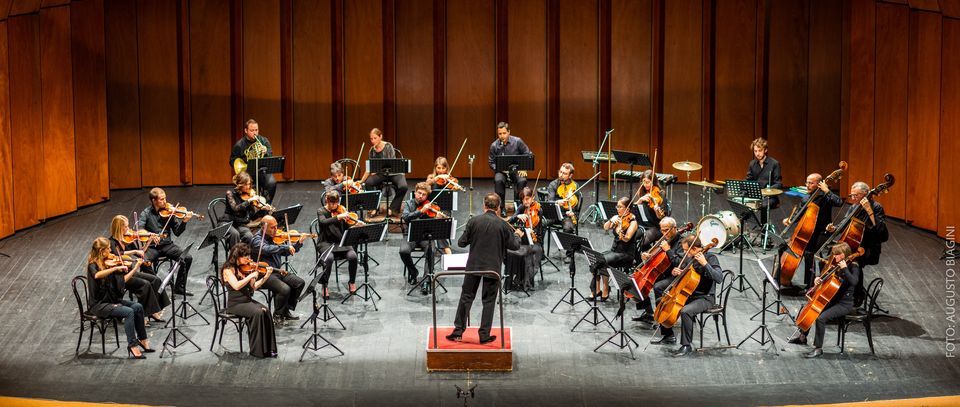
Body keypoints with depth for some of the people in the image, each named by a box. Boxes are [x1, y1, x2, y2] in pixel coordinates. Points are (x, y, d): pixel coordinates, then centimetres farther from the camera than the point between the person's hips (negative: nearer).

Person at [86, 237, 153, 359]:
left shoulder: (107, 263, 8)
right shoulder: (93, 265, -12)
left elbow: (123, 280, 11)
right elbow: (97, 275, -38)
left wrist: (135, 268, 5)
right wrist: (115, 268, -38)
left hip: (112, 300, 7)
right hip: (99, 305, -7)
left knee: (138, 307, -12)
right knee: (128, 312, -26)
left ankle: (142, 340, -4)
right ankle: (132, 345, -21)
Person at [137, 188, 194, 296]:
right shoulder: (146, 213, -2)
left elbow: (177, 232, 1)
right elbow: (139, 230, -17)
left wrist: (184, 222, -16)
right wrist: (151, 235, -35)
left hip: (167, 244, 2)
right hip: (152, 246, -2)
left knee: (187, 258, -18)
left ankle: (179, 287, -1)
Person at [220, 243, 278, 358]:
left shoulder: (244, 268, 10)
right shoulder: (228, 269, -8)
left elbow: (253, 287, 10)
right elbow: (236, 286, -24)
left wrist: (266, 277, -1)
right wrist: (251, 275, -21)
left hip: (248, 300, 6)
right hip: (235, 304, -6)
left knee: (266, 311, -21)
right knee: (258, 312, -29)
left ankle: (268, 348, -19)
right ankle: (257, 350, -20)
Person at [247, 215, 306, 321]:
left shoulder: (274, 237, 10)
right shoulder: (256, 239, -12)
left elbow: (285, 252, 18)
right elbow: (267, 249, -33)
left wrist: (298, 244, 3)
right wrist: (286, 247, -33)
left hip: (277, 271, 8)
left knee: (300, 282, -6)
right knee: (285, 289, -28)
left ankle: (287, 310, 8)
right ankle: (278, 315, -4)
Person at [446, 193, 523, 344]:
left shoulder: (473, 221, -7)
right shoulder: (502, 225, -8)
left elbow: (461, 242, -2)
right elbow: (514, 246, -2)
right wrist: (517, 235, 19)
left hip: (474, 265, 1)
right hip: (493, 267, -1)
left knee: (466, 297, 11)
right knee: (489, 300, 8)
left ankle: (458, 332, 12)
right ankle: (484, 335, 10)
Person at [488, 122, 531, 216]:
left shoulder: (517, 141, -7)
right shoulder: (494, 146, -5)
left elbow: (528, 155, 2)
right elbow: (491, 162, 4)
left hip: (516, 169, 0)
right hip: (501, 170, 0)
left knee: (522, 181, -32)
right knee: (498, 180, -33)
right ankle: (502, 208, -20)